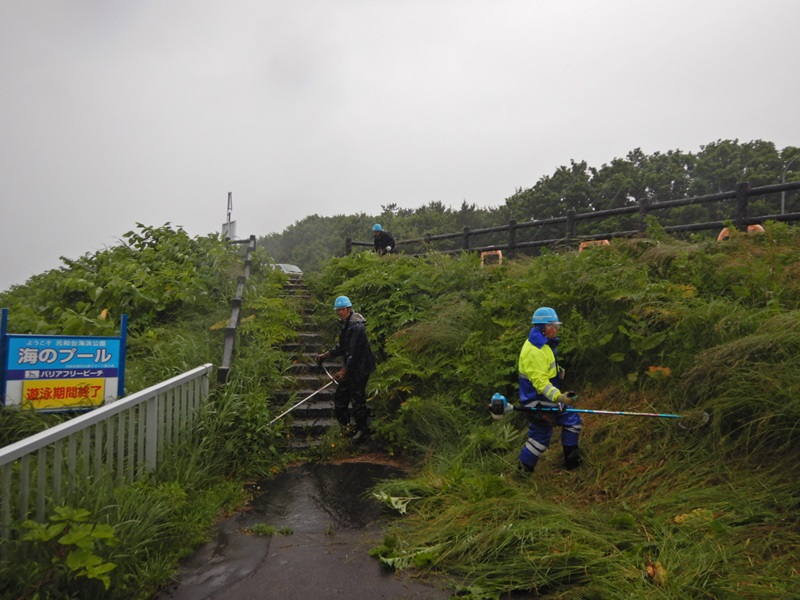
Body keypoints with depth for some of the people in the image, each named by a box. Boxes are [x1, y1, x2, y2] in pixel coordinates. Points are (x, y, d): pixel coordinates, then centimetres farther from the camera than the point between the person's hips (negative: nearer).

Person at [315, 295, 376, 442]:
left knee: (357, 399, -2)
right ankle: (344, 425, 32)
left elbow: (355, 353, -25)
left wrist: (343, 371, -25)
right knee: (340, 397, 15)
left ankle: (363, 431, 13)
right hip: (350, 367, 10)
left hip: (360, 368, -10)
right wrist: (325, 355, 13)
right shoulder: (344, 324, 9)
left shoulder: (357, 327, -22)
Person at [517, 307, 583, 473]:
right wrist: (558, 397, -44)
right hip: (538, 403, -10)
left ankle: (572, 460, 30)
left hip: (550, 398, 10)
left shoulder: (545, 344, 7)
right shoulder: (533, 351, -27)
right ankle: (523, 470, 19)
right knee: (540, 437, 2)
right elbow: (540, 381, -33)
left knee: (573, 421, 15)